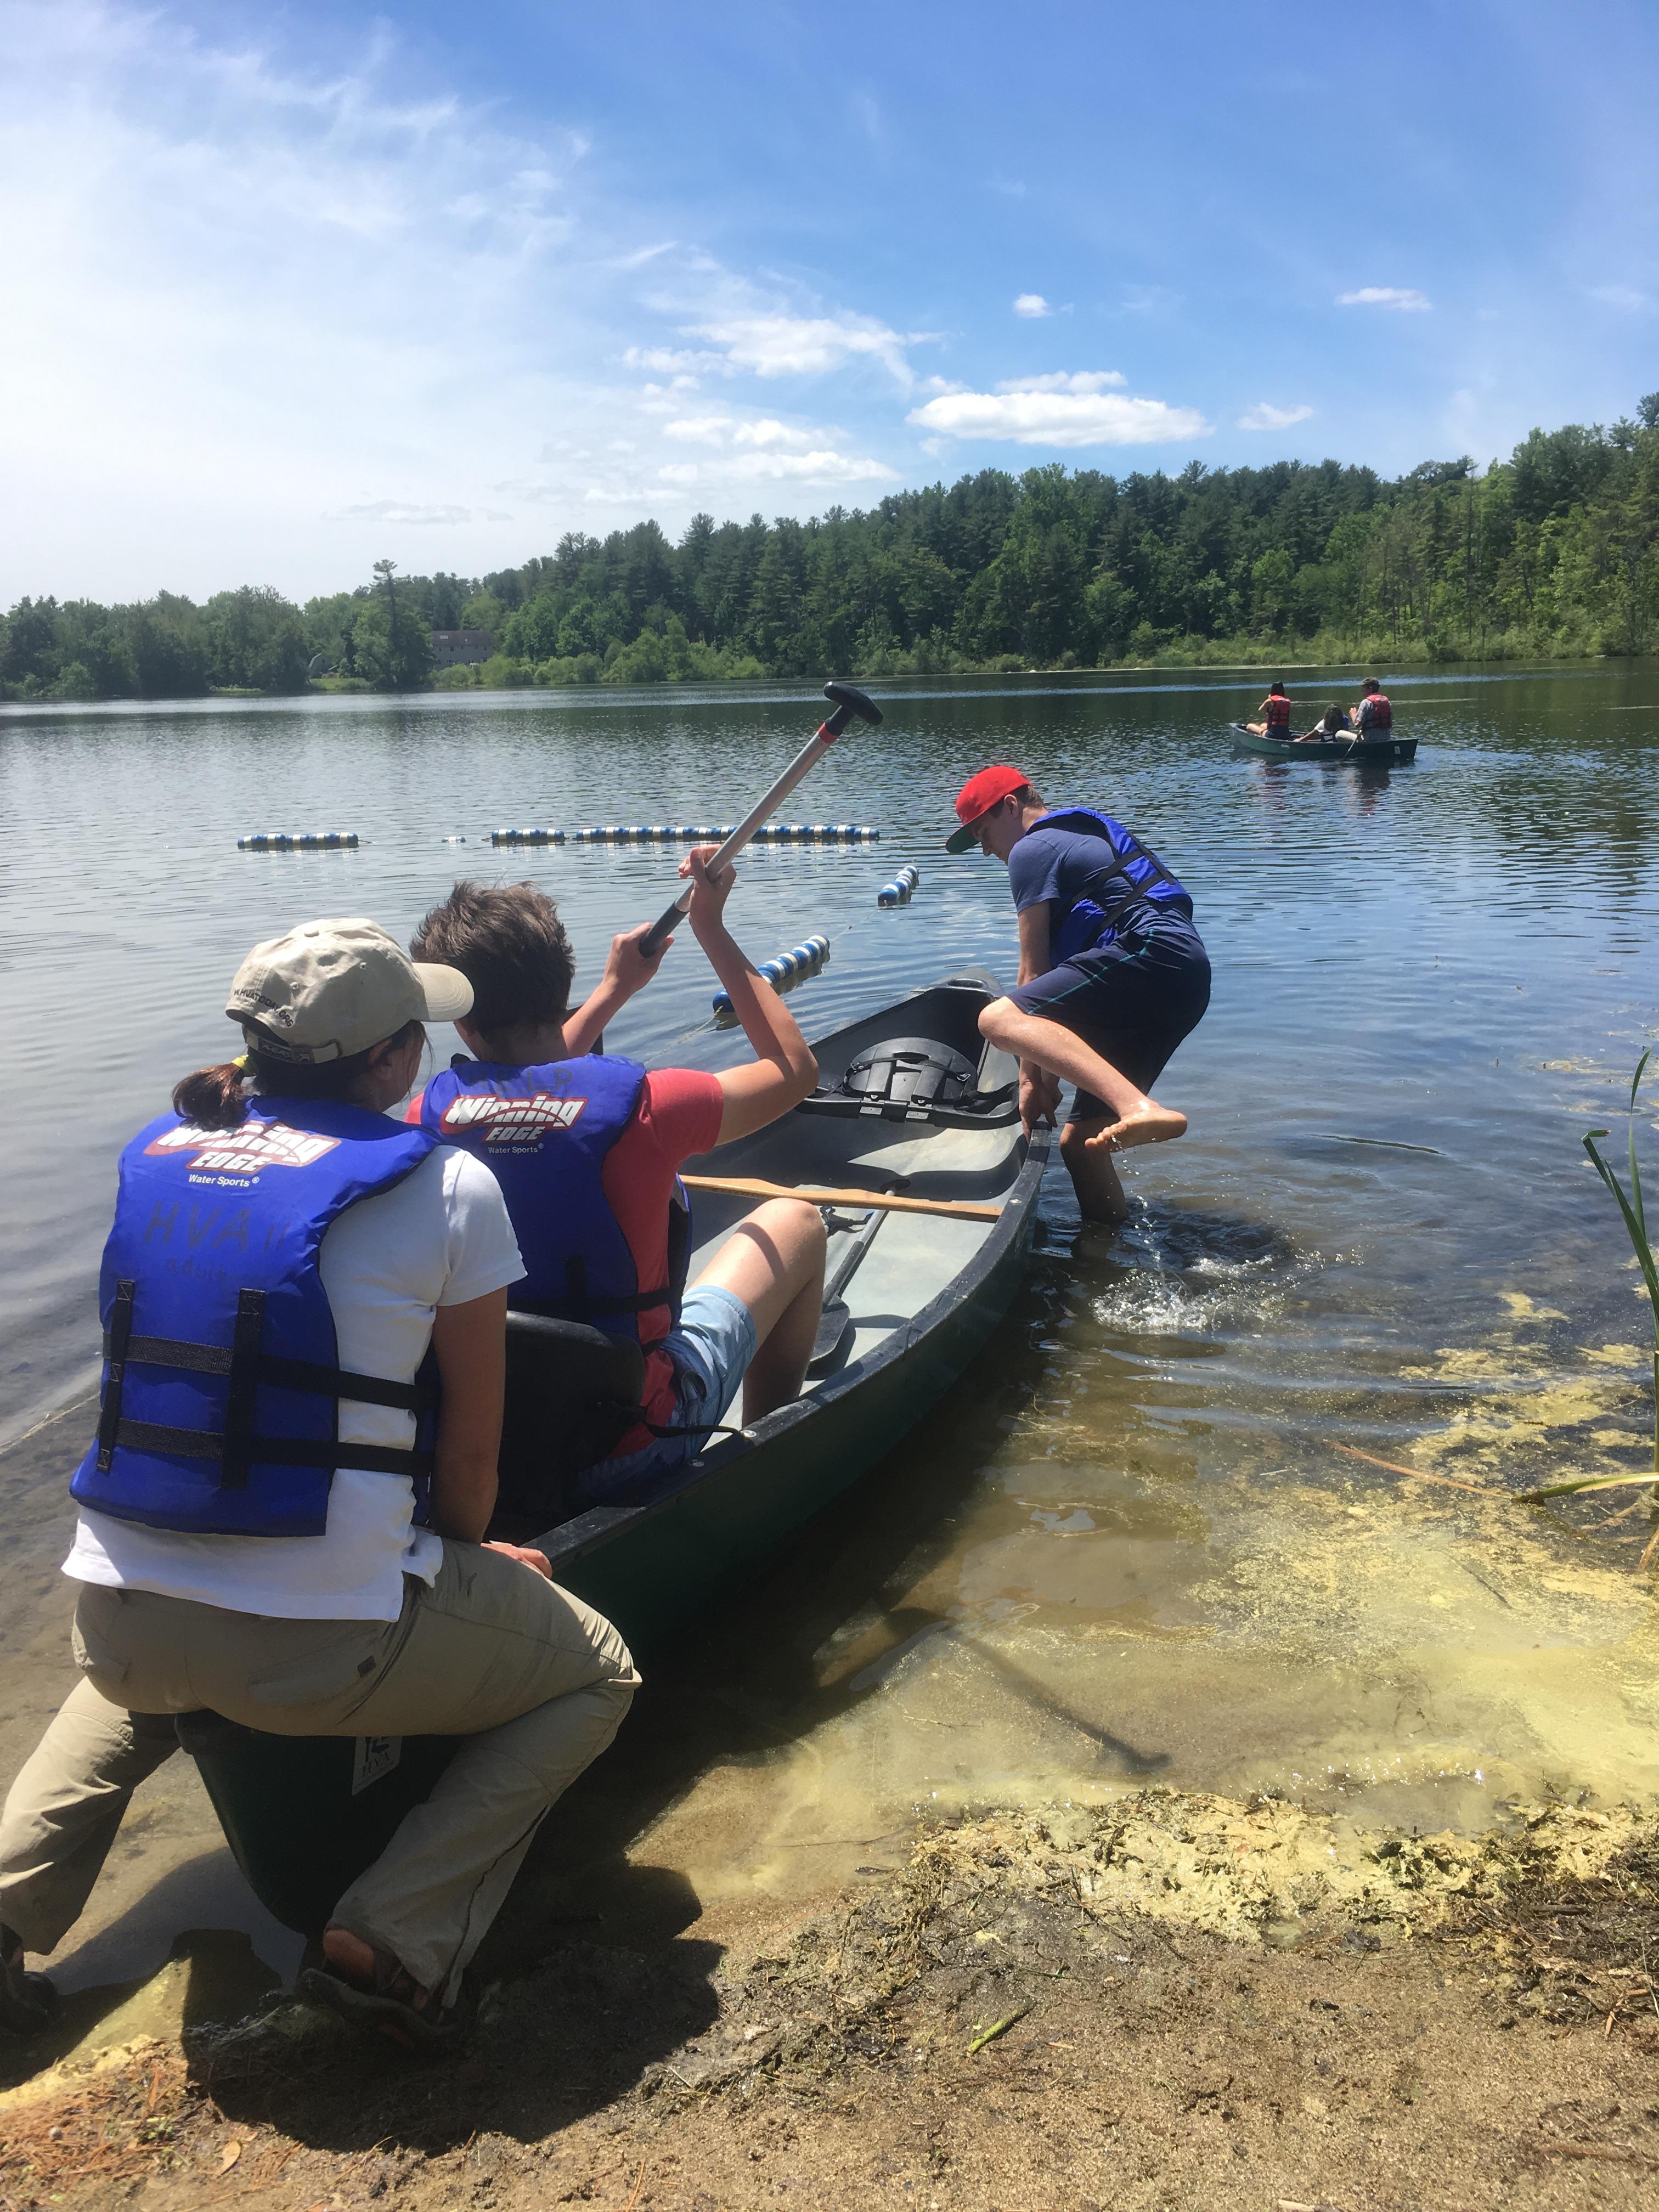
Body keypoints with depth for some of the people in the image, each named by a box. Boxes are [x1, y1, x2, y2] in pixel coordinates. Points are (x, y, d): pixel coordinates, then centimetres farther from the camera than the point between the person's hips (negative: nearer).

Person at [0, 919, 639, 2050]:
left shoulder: (155, 1155, 6)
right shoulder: (448, 1186, -9)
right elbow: (472, 1449, -3)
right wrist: (469, 1554, 17)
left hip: (115, 1622, 6)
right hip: (323, 1647, -6)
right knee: (595, 1678, 18)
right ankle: (396, 1941, 4)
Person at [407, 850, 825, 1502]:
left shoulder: (432, 1113, -10)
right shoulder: (642, 1105, -23)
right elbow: (795, 1069, -3)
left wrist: (615, 990, 22)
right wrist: (712, 931, 1)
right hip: (630, 1449, -4)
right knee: (795, 1219, 15)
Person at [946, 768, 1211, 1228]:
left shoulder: (1032, 848, 5)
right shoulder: (1084, 832, 35)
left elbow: (1034, 972, 0)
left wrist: (1032, 1078, 2)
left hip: (1150, 953, -10)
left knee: (999, 1020, -27)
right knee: (1079, 1142, 12)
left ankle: (1138, 1107, -46)